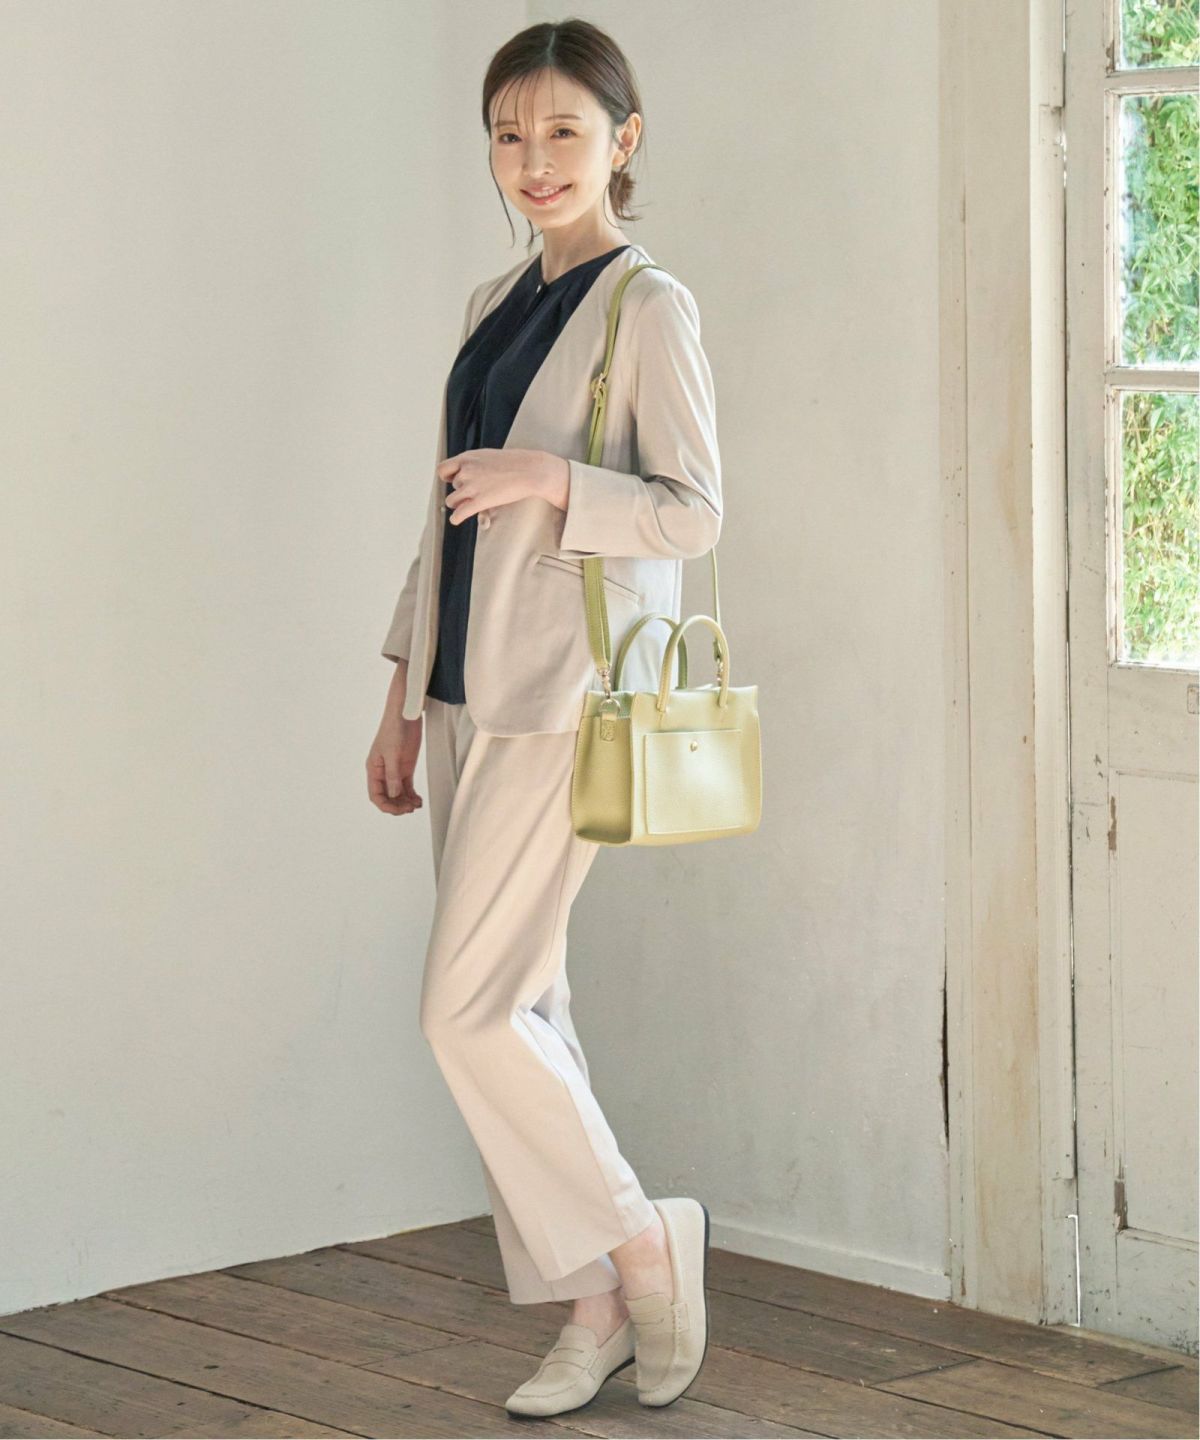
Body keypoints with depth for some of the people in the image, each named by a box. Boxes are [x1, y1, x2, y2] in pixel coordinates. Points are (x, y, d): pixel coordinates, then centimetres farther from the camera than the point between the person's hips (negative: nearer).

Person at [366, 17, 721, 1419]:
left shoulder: (649, 306, -7)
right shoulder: (493, 305, 15)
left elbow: (693, 511, -10)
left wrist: (550, 479, -24)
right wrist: (405, 695, 17)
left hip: (568, 698, -8)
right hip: (472, 694, 8)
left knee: (470, 1010, -9)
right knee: (520, 1007, 7)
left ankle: (639, 1244, 8)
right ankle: (597, 1313, 15)